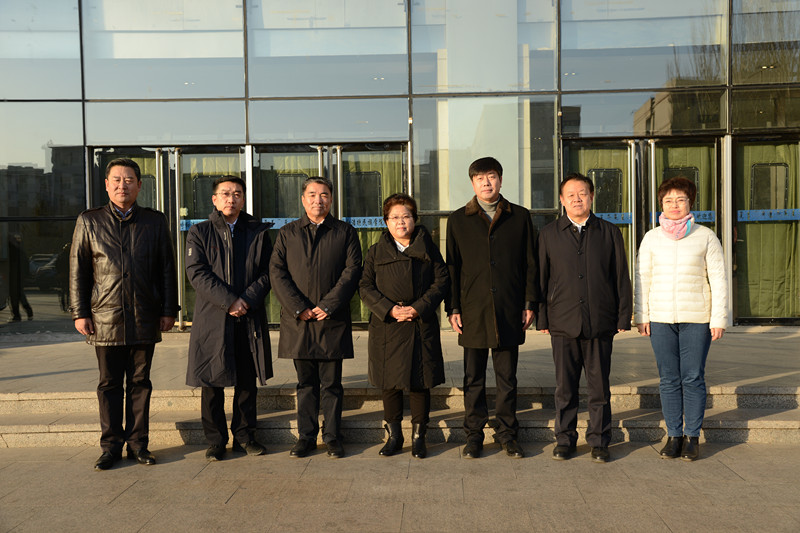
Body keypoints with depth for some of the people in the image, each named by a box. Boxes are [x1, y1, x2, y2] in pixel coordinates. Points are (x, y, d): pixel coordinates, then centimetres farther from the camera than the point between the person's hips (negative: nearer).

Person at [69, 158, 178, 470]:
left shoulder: (155, 221, 7)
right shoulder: (88, 221, 7)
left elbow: (167, 269, 8)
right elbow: (77, 270, 6)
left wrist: (169, 310, 3)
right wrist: (79, 313, 1)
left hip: (144, 318, 0)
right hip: (105, 318, 0)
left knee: (139, 383, 7)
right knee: (109, 385, 6)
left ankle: (137, 443, 17)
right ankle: (111, 446, 15)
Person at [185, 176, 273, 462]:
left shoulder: (258, 233, 9)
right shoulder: (199, 232, 5)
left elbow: (266, 274, 4)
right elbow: (197, 273, -7)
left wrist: (247, 300, -12)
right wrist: (229, 301, -15)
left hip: (250, 319, 2)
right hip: (212, 319, -1)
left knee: (247, 381, 8)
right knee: (212, 382, 4)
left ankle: (244, 435, 21)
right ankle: (215, 440, 16)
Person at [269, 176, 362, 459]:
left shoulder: (345, 232, 8)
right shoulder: (287, 233, 12)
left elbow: (352, 271, -2)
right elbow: (277, 272, 2)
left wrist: (328, 306, -12)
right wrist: (299, 307, -10)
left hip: (332, 320, -1)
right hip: (298, 320, 2)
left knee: (331, 383, 4)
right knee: (305, 382, 9)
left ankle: (332, 437, 15)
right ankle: (306, 436, 18)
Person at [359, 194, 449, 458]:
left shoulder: (427, 248, 6)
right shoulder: (376, 252, 8)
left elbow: (441, 281, 1)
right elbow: (366, 287, 2)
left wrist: (418, 308, -11)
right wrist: (389, 309, -12)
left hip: (422, 325, -1)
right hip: (387, 327, 1)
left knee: (420, 382, 3)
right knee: (390, 384, 7)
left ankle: (418, 437, 17)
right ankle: (393, 436, 21)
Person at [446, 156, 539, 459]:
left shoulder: (520, 217, 7)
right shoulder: (459, 220, 7)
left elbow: (531, 263, 7)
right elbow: (451, 267, 6)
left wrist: (530, 303, 1)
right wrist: (452, 308, 0)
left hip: (510, 312, 0)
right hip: (473, 312, 0)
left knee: (507, 378, 8)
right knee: (473, 378, 7)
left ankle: (507, 434, 21)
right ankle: (474, 436, 18)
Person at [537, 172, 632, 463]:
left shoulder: (609, 232, 8)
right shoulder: (549, 234, 8)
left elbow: (621, 278, 8)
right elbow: (541, 279, 7)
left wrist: (623, 318, 2)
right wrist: (542, 320, 2)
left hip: (600, 324, 0)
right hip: (563, 324, 0)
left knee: (599, 387, 6)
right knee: (565, 387, 6)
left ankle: (599, 442, 18)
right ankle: (564, 440, 19)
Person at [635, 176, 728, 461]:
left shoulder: (706, 237, 3)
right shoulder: (651, 238, 8)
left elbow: (718, 280, 3)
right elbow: (642, 278, 10)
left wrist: (719, 319, -3)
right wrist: (640, 316, 4)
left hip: (696, 319, -1)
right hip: (661, 318, 2)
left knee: (693, 378, 0)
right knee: (669, 379, 4)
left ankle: (692, 437, 12)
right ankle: (673, 436, 13)